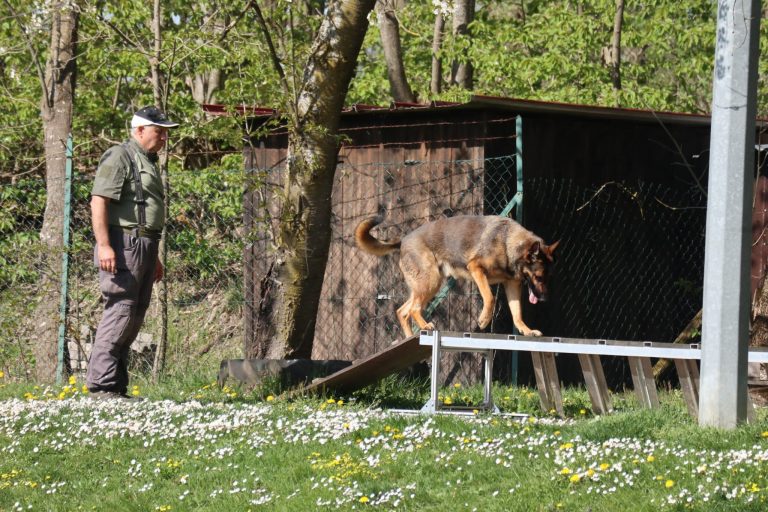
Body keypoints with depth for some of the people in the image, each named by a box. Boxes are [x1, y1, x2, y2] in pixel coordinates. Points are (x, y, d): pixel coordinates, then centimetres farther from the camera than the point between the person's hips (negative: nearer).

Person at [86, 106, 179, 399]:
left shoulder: (148, 162, 23)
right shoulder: (119, 157, -7)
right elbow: (99, 201, -16)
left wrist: (153, 256, 28)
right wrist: (103, 245, -24)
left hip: (144, 244, 10)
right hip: (123, 244, -10)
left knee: (134, 317, 8)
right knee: (120, 312, -13)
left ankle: (117, 386, 11)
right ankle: (101, 385, -14)